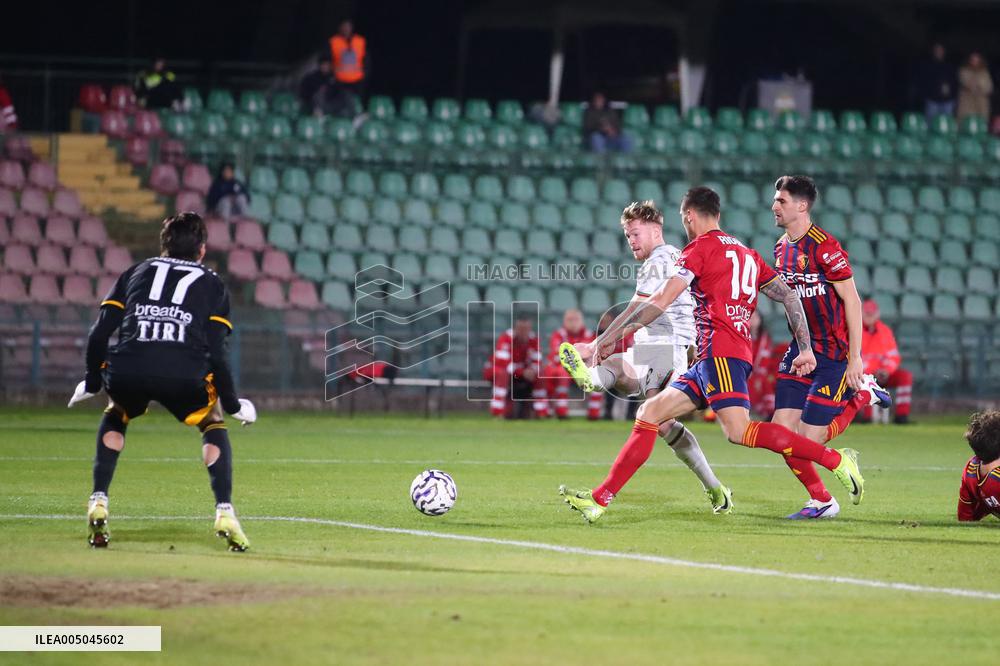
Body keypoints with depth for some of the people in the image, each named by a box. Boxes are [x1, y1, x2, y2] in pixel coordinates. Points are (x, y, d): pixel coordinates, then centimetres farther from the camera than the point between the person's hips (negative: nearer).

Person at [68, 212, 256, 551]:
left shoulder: (135, 273, 29)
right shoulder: (212, 284, 23)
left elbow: (98, 335, 20)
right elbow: (216, 354, 12)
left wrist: (91, 383, 34)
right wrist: (232, 404, 23)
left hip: (126, 371, 2)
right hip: (184, 374, -2)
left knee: (115, 418, 35)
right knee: (213, 424, 26)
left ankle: (98, 503, 21)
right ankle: (224, 512, 9)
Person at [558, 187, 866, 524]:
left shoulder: (700, 247, -1)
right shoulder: (747, 254, 23)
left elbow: (659, 302, -6)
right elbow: (789, 297, 18)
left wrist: (608, 335, -1)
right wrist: (806, 349, 16)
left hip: (719, 351, -9)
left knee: (739, 431, -22)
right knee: (649, 414, 7)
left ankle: (835, 459, -23)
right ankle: (600, 499, 2)